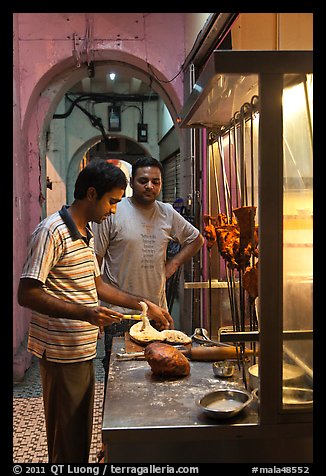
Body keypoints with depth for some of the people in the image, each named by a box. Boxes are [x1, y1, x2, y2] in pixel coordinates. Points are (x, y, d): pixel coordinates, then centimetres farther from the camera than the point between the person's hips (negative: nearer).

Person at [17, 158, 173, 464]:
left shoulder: (85, 233, 13)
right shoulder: (52, 231, -17)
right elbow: (27, 294, -21)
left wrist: (144, 305, 15)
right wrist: (85, 313, -30)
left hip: (83, 351, 9)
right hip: (62, 354, -9)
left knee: (81, 434, 20)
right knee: (67, 442, 4)